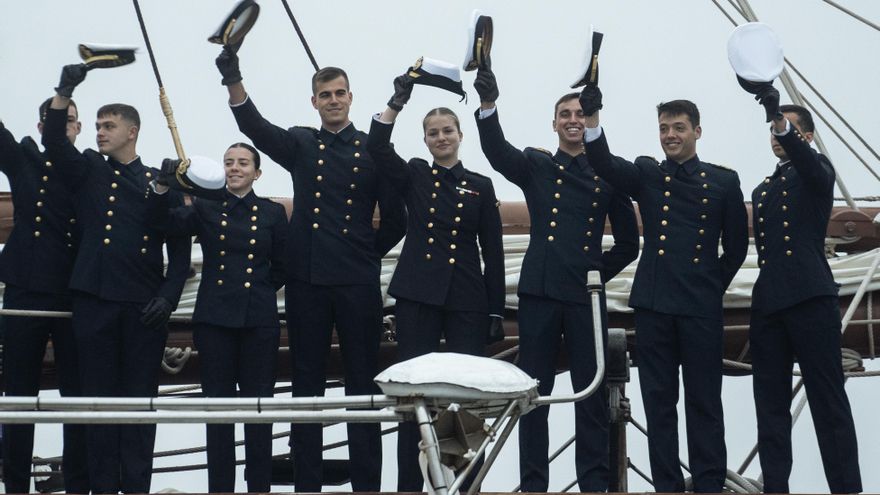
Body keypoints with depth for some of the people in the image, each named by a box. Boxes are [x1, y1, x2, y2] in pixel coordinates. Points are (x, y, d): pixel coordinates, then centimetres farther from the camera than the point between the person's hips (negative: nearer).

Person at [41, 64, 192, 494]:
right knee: (100, 397, 3)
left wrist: (168, 296, -4)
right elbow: (54, 141, -7)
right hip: (94, 301, 1)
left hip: (144, 306, -1)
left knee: (140, 397, 2)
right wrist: (64, 92, -20)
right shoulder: (87, 171, 12)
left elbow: (180, 248, 8)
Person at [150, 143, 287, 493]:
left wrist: (260, 289, 2)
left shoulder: (273, 213, 7)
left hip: (259, 320, -1)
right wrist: (162, 188, -27)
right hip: (214, 319, 1)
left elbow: (281, 268, 11)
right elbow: (170, 222, -12)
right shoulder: (205, 209, 7)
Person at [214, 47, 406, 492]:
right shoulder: (300, 145, 9)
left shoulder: (374, 151, 5)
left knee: (362, 383, 3)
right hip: (306, 280, 1)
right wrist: (233, 81, -21)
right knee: (307, 383, 7)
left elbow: (395, 220, 9)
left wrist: (366, 255, 10)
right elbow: (255, 127, -8)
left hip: (357, 285, -1)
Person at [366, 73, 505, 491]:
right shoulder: (413, 176, 9)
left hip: (467, 300, 1)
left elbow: (493, 252, 8)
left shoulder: (480, 186, 10)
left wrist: (497, 311, 4)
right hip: (418, 295, -1)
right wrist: (398, 101, -18)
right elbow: (376, 147, -10)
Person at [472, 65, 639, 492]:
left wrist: (601, 271, 2)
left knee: (592, 394, 3)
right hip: (539, 292, 0)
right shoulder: (535, 166, 9)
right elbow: (497, 151, -13)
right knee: (534, 393, 4)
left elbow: (628, 243, 14)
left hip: (586, 296, 0)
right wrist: (488, 104, -27)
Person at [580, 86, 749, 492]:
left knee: (704, 401, 3)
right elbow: (604, 164, -11)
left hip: (701, 307, -1)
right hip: (653, 304, 1)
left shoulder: (723, 181, 7)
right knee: (659, 400, 5)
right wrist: (591, 119, -25)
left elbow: (736, 246, 12)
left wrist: (714, 287, 10)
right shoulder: (646, 175, 9)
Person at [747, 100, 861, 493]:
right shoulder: (761, 191, 23)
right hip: (768, 302, 6)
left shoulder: (817, 172, 6)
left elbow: (808, 162, -19)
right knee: (771, 403, 4)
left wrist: (784, 125, -35)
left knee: (828, 400, -7)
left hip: (810, 297, -6)